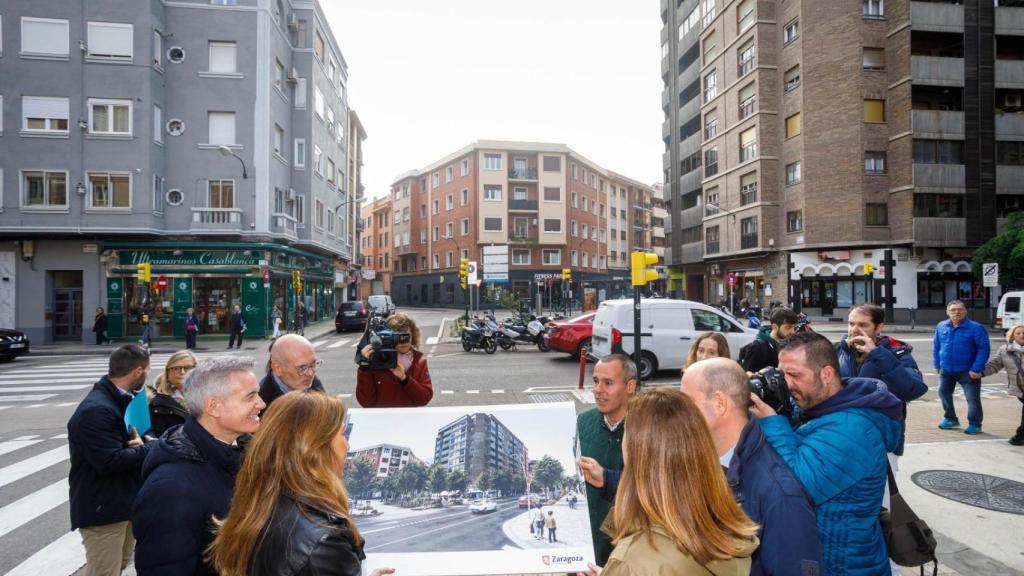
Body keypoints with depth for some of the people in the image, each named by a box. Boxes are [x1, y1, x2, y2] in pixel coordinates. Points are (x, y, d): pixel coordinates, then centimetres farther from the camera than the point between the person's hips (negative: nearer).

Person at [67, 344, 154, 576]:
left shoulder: (123, 400, 9)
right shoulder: (96, 410, -25)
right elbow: (110, 461, -30)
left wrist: (143, 444, -10)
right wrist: (148, 448, -16)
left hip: (125, 503, 10)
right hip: (103, 510, -10)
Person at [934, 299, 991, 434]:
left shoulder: (976, 328, -11)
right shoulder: (941, 326, 2)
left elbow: (983, 349, -13)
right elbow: (936, 347, 10)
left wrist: (977, 369, -18)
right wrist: (937, 364, 6)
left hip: (968, 371, -4)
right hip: (946, 370, 4)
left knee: (972, 398, 2)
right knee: (944, 393, 12)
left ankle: (974, 424, 17)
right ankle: (950, 419, 30)